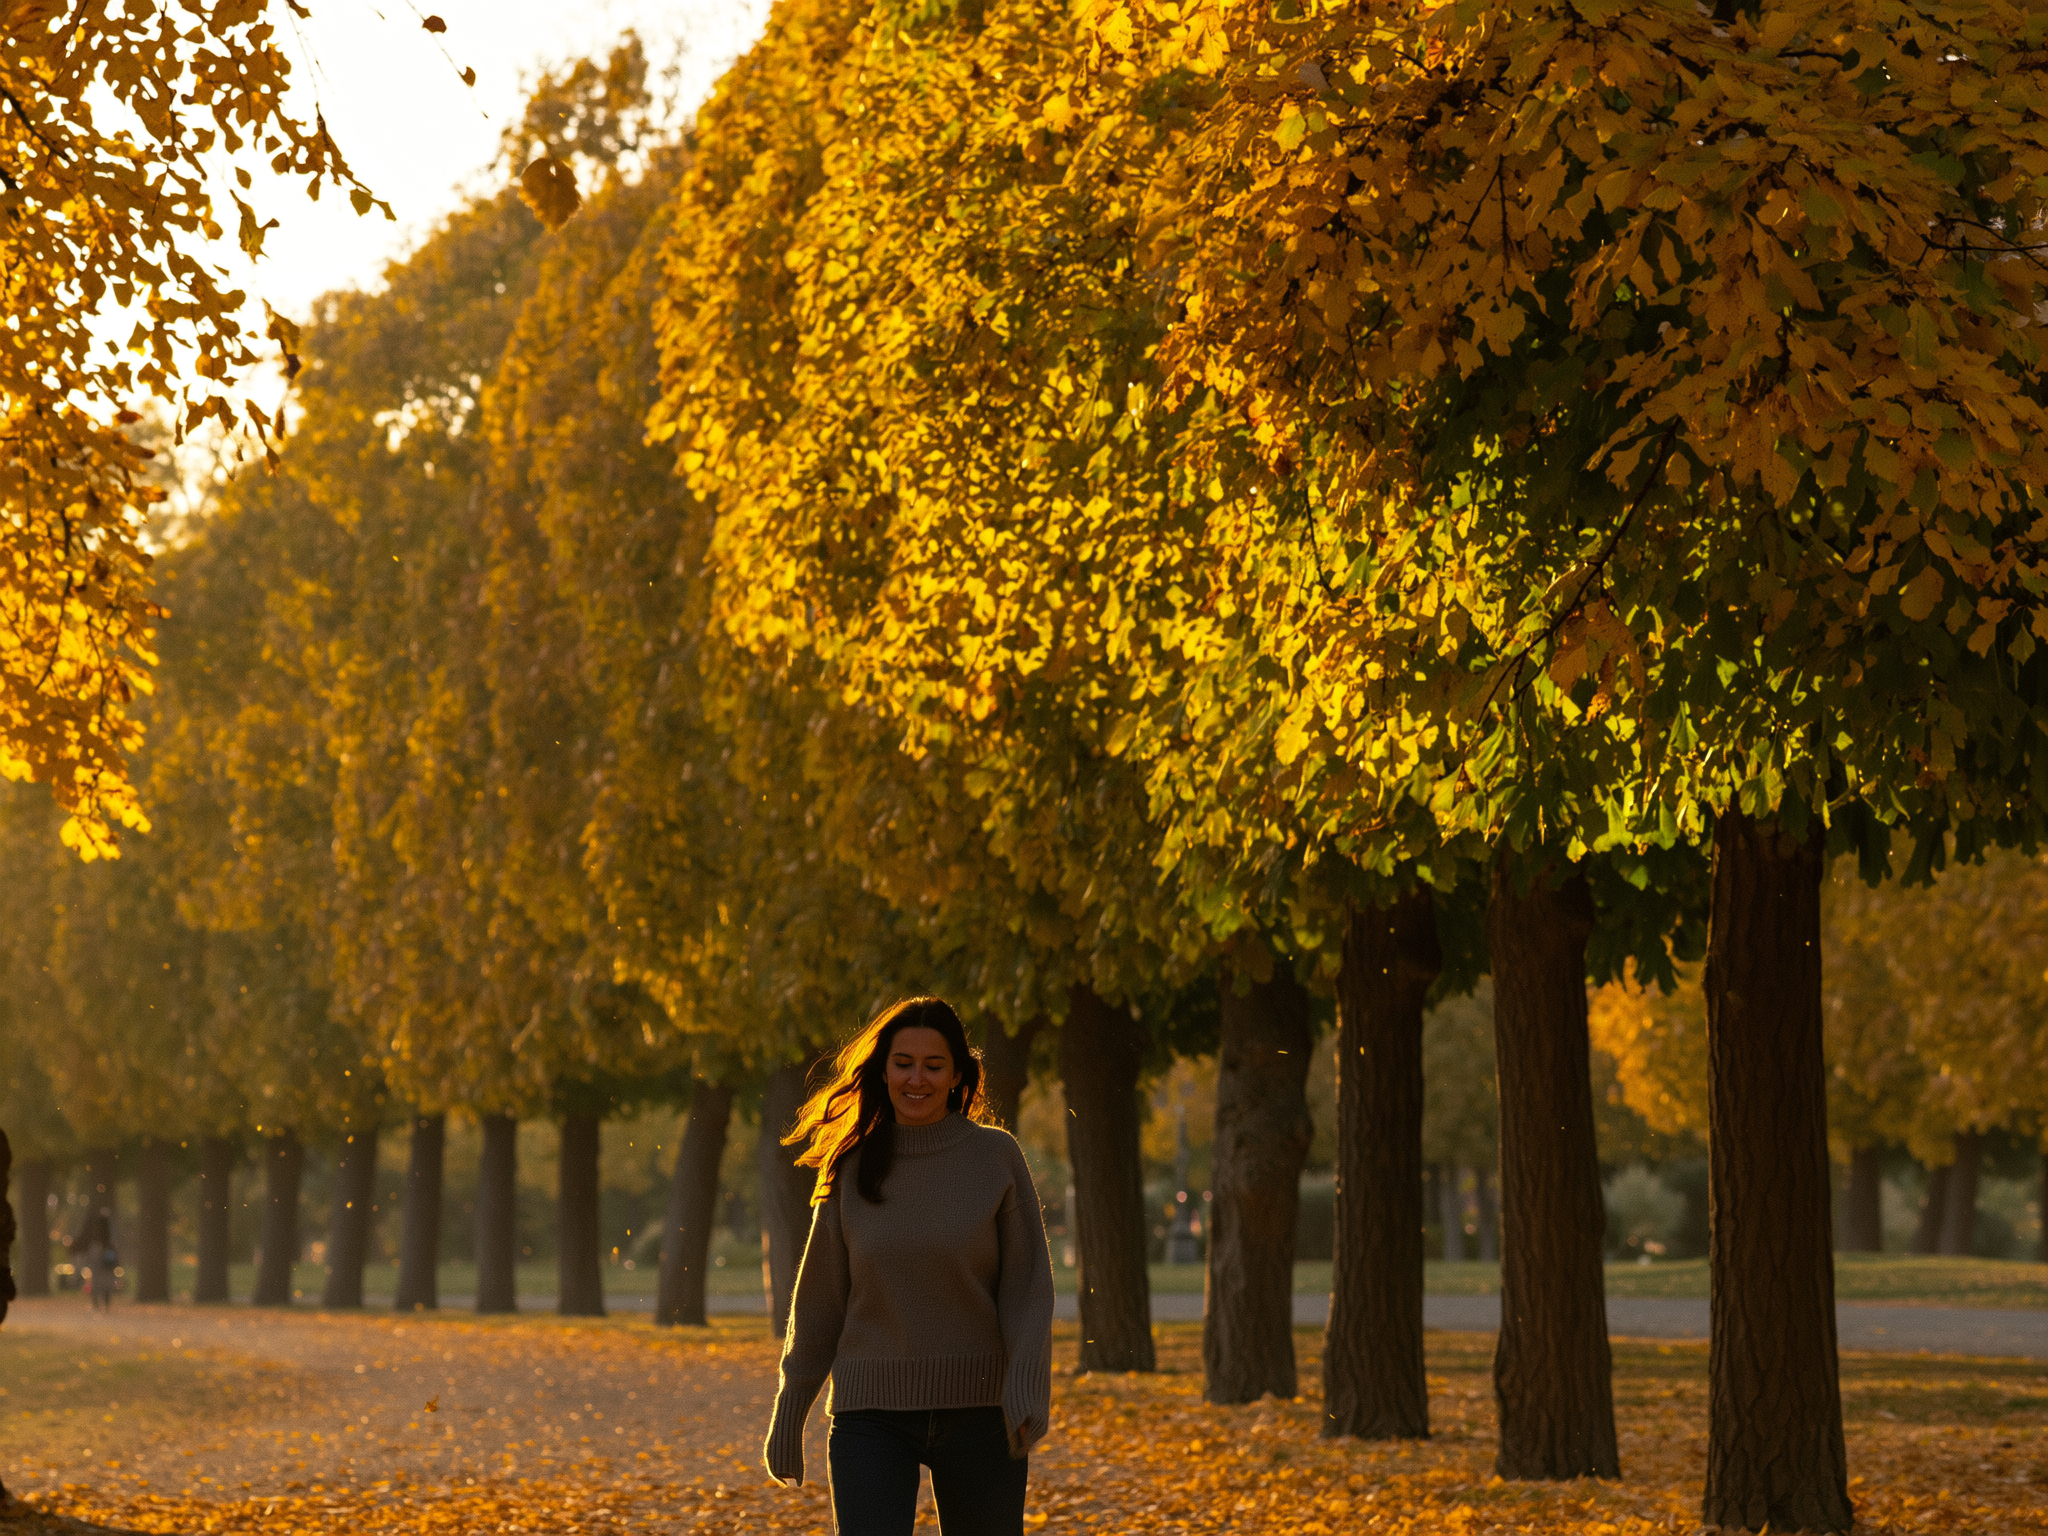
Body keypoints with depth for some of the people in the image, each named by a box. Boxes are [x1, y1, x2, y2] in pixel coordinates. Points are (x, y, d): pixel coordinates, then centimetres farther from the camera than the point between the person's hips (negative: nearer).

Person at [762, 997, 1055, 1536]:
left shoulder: (997, 1156, -1)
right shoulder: (851, 1168, 3)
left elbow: (1027, 1286, -4)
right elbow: (820, 1298, 8)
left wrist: (1026, 1388, -17)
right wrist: (788, 1411, 8)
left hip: (977, 1409, 0)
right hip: (872, 1412, 0)